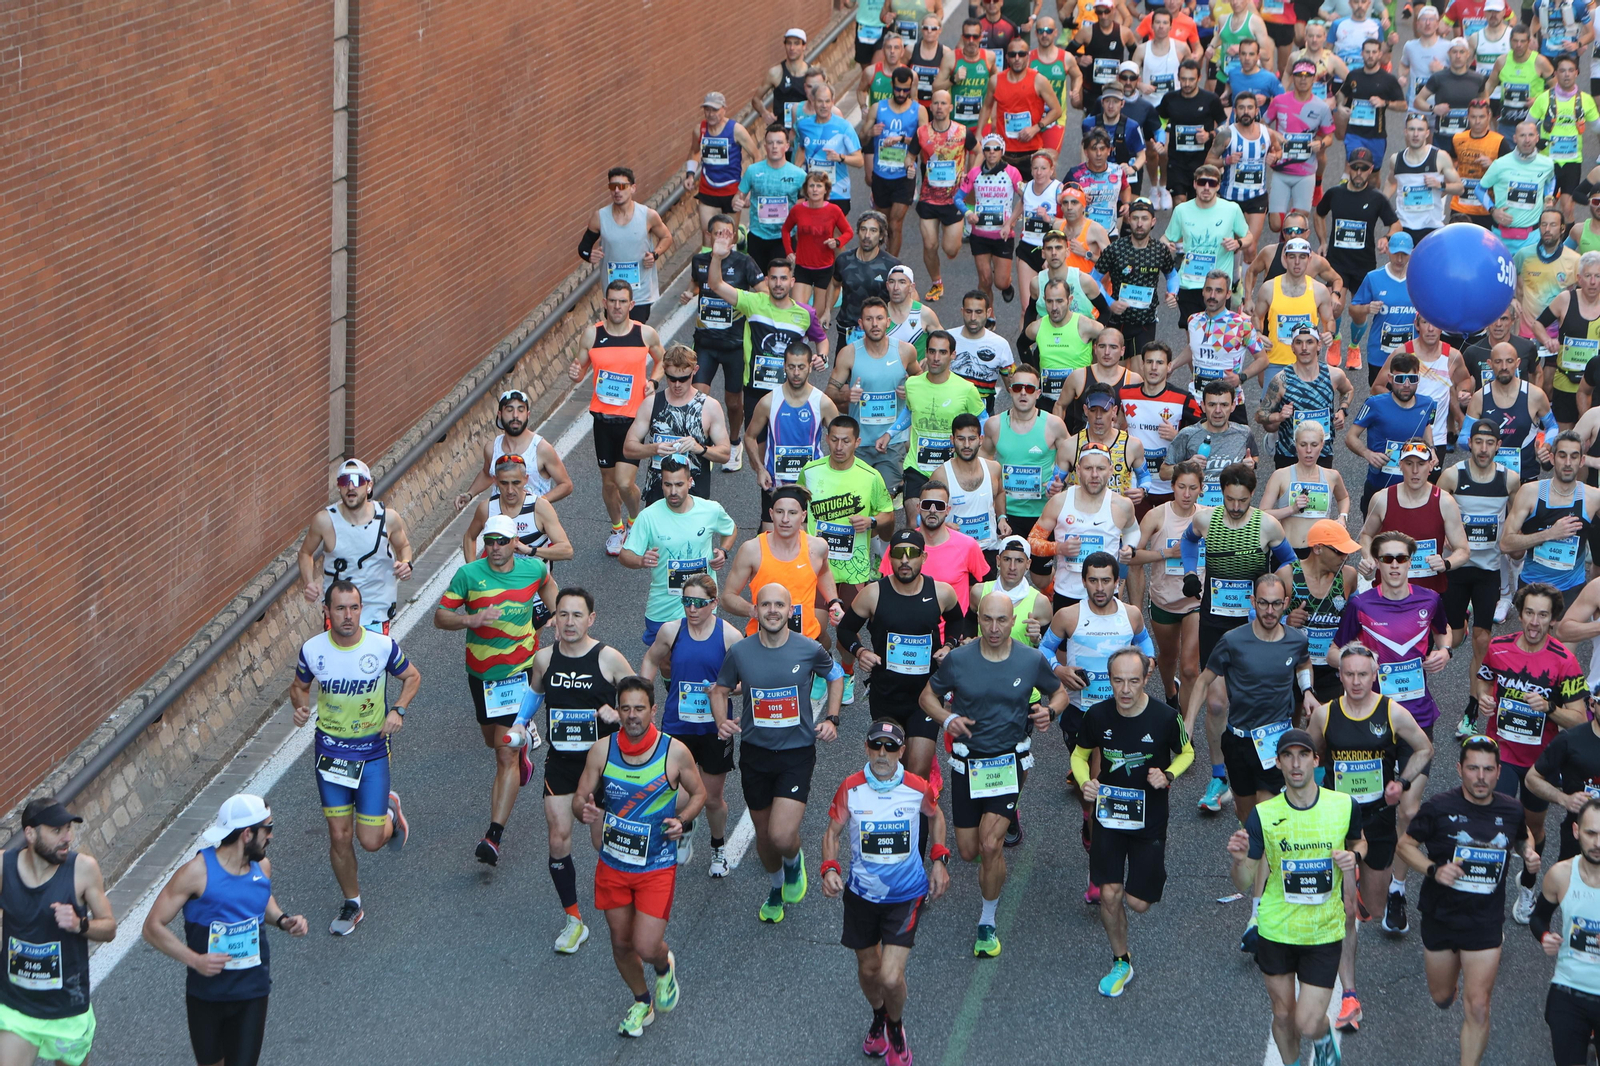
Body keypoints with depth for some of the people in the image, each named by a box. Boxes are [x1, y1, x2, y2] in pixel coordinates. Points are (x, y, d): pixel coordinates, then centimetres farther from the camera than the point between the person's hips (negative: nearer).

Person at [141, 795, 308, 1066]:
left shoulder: (262, 866, -2)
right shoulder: (197, 872, -19)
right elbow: (152, 927, -17)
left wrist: (282, 919, 0)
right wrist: (194, 960, -28)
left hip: (252, 992, 2)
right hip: (206, 991, -2)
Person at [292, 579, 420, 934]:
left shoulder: (383, 646, -13)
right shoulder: (313, 650, -10)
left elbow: (412, 676, 4)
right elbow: (299, 685, 9)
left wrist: (398, 710, -12)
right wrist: (300, 705, -13)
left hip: (372, 753, -1)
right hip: (330, 753, 1)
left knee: (371, 841, -2)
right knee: (339, 836, 3)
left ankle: (389, 812, 34)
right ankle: (351, 904, 26)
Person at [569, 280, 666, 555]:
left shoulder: (646, 334, -4)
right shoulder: (592, 334, -3)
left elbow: (661, 359, 15)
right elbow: (581, 367, 7)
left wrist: (652, 381, -3)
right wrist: (575, 373, -16)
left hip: (634, 418, -2)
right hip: (603, 418, 2)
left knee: (625, 482, -11)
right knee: (608, 481, 13)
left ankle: (634, 520, 20)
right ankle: (617, 528, 39)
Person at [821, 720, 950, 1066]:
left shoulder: (918, 788, -12)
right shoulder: (850, 788, -12)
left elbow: (935, 816, 11)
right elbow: (832, 832, 2)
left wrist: (939, 860, 3)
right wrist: (829, 869, -14)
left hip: (906, 895, -2)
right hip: (861, 892, 2)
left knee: (891, 978, -12)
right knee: (868, 969, 17)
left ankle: (896, 1028, 21)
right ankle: (878, 1018, 50)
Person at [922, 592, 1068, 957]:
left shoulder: (1031, 661, -8)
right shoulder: (958, 660, -9)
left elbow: (1059, 693, 9)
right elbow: (928, 696, 4)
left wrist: (1050, 711, -14)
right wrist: (946, 719, -17)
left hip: (1009, 760, -2)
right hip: (967, 761, 2)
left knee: (990, 845, -17)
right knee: (968, 852, 8)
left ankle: (988, 923, 3)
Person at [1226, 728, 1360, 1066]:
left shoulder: (1344, 806, -8)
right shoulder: (1263, 814, -10)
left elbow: (1357, 844, 15)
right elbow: (1243, 885, -8)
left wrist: (1352, 858, -9)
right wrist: (1239, 860, -30)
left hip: (1324, 933, -1)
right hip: (1276, 931, 1)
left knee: (1308, 1024, -4)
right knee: (1283, 1014, 14)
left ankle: (1324, 1039, 32)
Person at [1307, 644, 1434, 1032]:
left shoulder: (1393, 713, -8)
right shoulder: (1325, 714, -5)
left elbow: (1424, 749, 6)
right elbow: (1309, 754, 13)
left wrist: (1402, 782, -7)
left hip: (1379, 816, 1)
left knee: (1373, 907, 16)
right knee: (1342, 911, -6)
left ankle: (1362, 884, 55)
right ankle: (1348, 997, -2)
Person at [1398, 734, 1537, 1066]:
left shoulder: (1511, 811, -4)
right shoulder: (1438, 808, -14)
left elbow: (1523, 836, 18)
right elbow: (1406, 844, -5)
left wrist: (1529, 853, -4)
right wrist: (1433, 870, -22)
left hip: (1485, 922, 0)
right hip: (1441, 915, 0)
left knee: (1478, 1007, -6)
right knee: (1441, 997, 19)